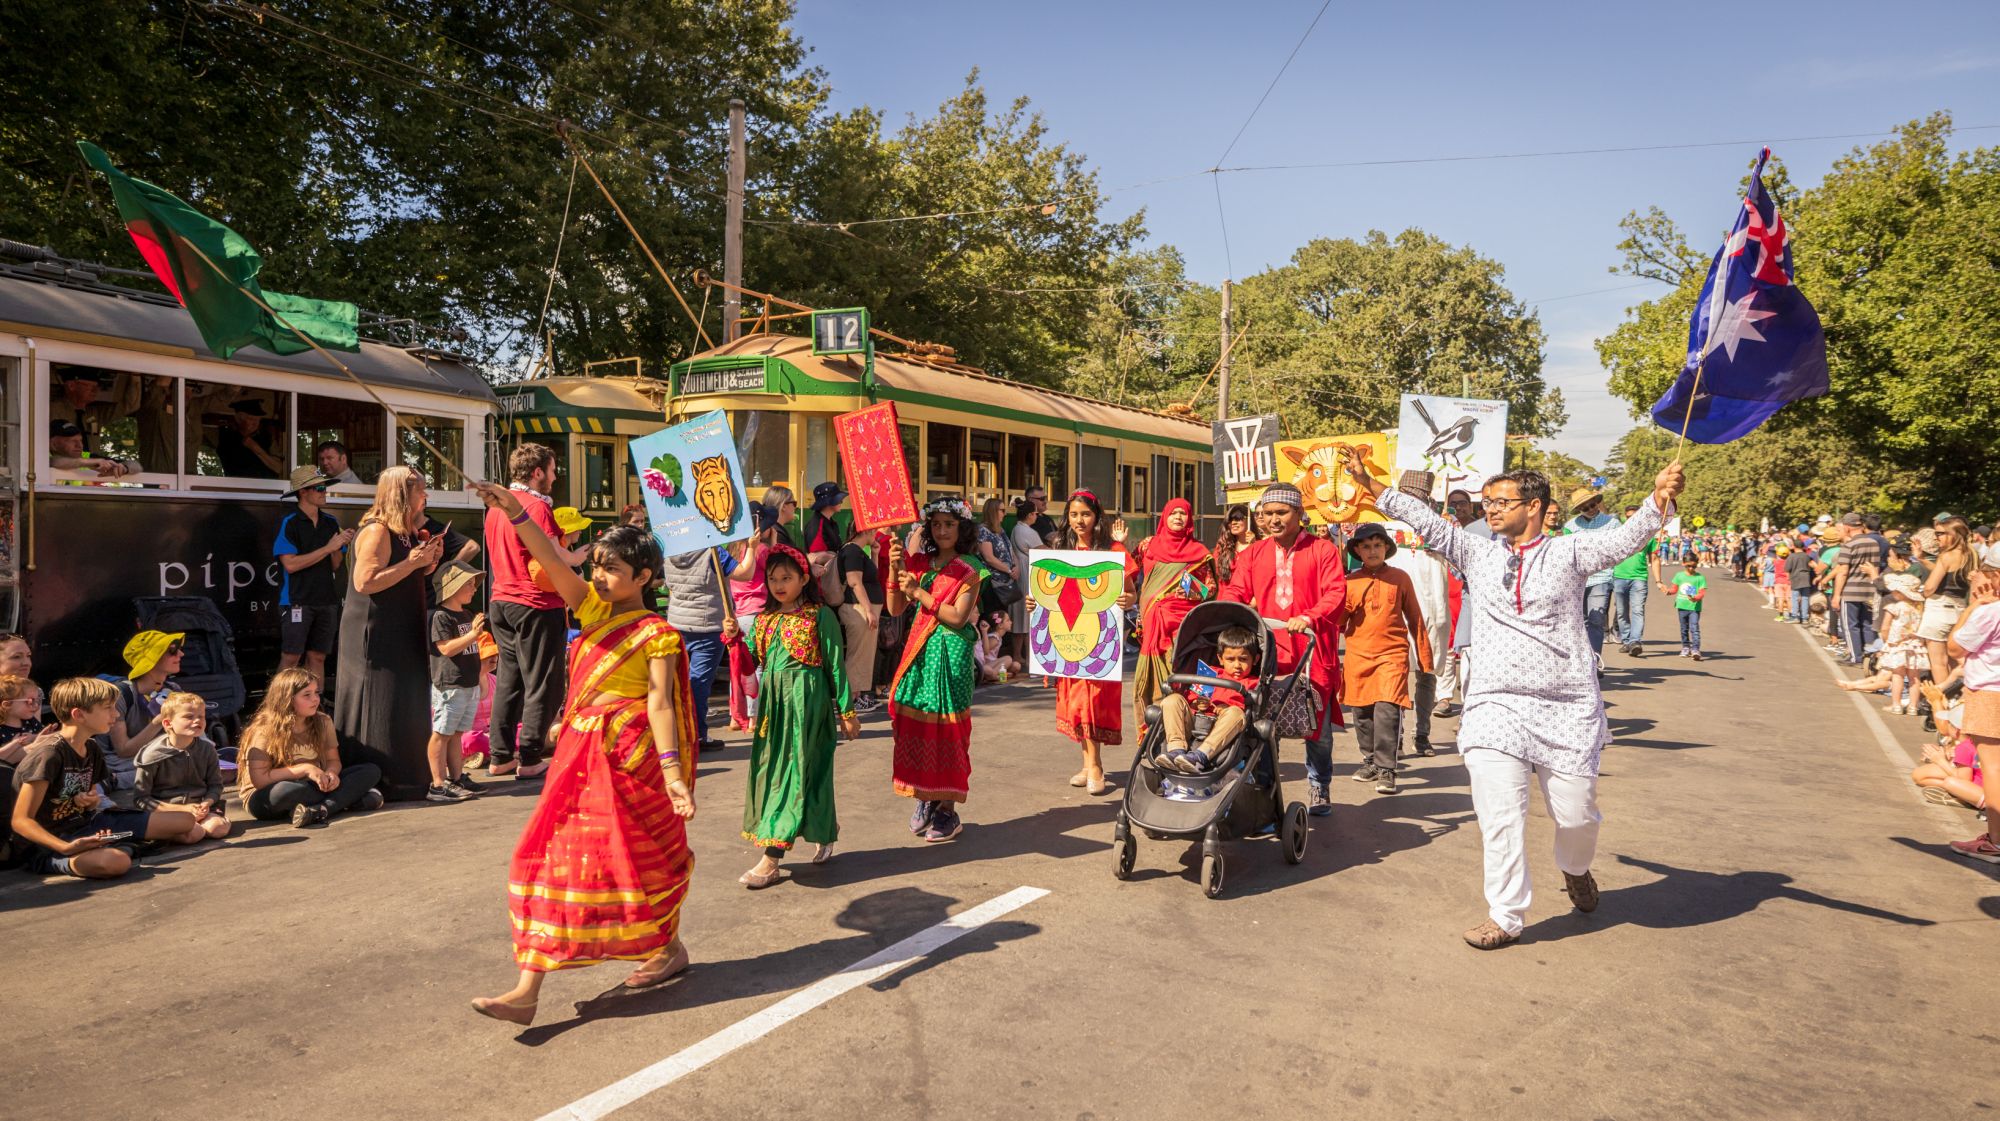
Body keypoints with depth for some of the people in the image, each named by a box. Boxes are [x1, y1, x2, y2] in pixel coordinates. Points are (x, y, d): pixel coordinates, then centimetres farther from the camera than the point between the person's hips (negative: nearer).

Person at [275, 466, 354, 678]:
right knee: (290, 658, -4)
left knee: (317, 657, 7)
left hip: (327, 600, 5)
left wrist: (341, 545, -9)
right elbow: (290, 564, -14)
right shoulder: (288, 523, -6)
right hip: (297, 600, -5)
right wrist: (327, 548, -14)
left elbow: (335, 565, 10)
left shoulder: (331, 523, 10)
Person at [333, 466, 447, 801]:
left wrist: (428, 562, 7)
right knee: (379, 711, -7)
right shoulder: (377, 531, -15)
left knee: (407, 708, 11)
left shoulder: (405, 533, 14)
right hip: (376, 638, -10)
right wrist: (411, 562, -21)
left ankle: (404, 780, 18)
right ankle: (378, 783, -1)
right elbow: (364, 582, -23)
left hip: (401, 638, 10)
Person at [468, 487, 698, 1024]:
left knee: (638, 856, 7)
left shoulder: (655, 634, -10)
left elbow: (659, 702, -19)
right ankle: (527, 989, 9)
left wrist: (672, 772, -27)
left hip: (629, 756, -7)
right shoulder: (593, 610, 7)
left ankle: (670, 947, 33)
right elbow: (552, 563, -6)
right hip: (581, 754, 7)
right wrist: (516, 512, -20)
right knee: (555, 854, 5)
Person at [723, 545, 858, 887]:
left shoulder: (820, 616, -5)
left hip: (806, 702, -7)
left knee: (793, 772, -7)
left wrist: (847, 712, -3)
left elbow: (836, 666, -4)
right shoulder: (765, 619, 12)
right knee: (771, 769, 11)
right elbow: (751, 661, 9)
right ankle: (827, 829, 29)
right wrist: (733, 637, -8)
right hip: (772, 702, 7)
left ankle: (770, 861, -8)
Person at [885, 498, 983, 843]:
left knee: (946, 727, -3)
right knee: (915, 724, 5)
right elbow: (895, 609, 4)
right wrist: (895, 570, -7)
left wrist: (919, 592, -14)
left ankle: (948, 809, 5)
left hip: (950, 653, -5)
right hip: (919, 650, 5)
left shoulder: (968, 573, -2)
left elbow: (957, 617, -14)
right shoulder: (917, 563, 10)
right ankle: (926, 798, 18)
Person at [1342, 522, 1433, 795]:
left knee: (1387, 710, -15)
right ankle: (1370, 761, 27)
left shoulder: (1400, 578, 5)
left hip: (1392, 654, -2)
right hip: (1357, 656, 3)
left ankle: (1386, 770, -8)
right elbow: (1338, 621, 8)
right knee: (1362, 712, 10)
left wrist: (1424, 657, 11)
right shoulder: (1349, 581, 7)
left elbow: (1414, 619, 10)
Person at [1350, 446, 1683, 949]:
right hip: (1496, 704, 1)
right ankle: (1505, 917, 10)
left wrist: (1660, 498, -30)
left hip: (1567, 708, -1)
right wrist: (1370, 484, 1)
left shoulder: (1567, 552, 2)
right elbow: (1424, 520, 6)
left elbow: (1625, 538, -12)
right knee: (1500, 818, -4)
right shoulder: (1478, 553, 9)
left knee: (1576, 813, 8)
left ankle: (1575, 869, 43)